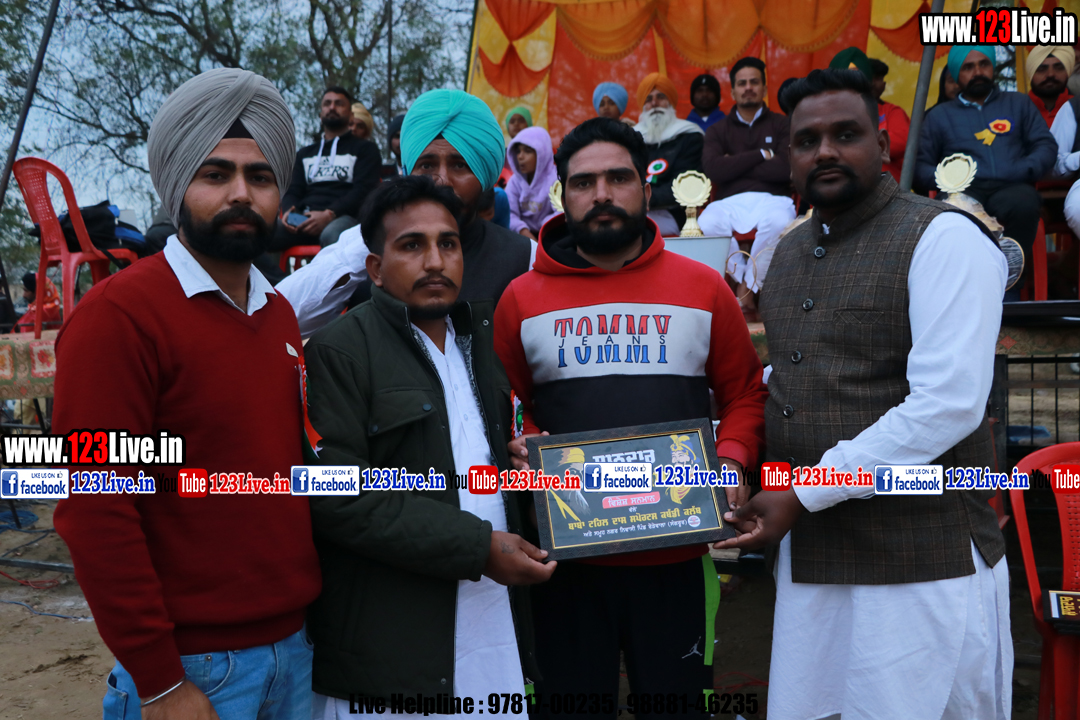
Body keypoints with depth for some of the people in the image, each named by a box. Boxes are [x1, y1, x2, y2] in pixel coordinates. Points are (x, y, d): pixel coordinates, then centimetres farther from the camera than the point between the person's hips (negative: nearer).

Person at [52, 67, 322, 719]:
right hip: (191, 665, -6)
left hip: (296, 642, 7)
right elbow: (95, 516, -17)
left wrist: (311, 605, 10)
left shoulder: (279, 313, 8)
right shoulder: (118, 315, -14)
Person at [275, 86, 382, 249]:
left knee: (332, 234, -44)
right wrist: (288, 212, -3)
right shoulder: (305, 153, 33)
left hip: (343, 217, -3)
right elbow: (293, 191, 25)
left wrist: (329, 214, -15)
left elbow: (364, 190, 3)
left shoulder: (365, 149, 19)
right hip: (304, 219, 4)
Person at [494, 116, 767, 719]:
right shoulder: (521, 299, 3)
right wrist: (519, 449, -10)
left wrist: (732, 460, -8)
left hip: (676, 555, 1)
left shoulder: (704, 288, 4)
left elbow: (744, 393, 9)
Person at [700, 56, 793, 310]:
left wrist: (736, 165, 0)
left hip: (772, 199, -1)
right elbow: (714, 170, -3)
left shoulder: (781, 124, 16)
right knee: (707, 222, -35)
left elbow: (785, 170, -3)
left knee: (778, 221, -38)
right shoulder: (718, 130, 19)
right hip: (731, 202, 1)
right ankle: (745, 282, -22)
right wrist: (762, 155, 0)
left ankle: (746, 289, -23)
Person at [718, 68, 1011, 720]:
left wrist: (804, 494, -17)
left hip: (923, 564, -6)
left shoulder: (943, 238, -9)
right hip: (808, 557, 7)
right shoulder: (789, 251, 14)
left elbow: (948, 405, -19)